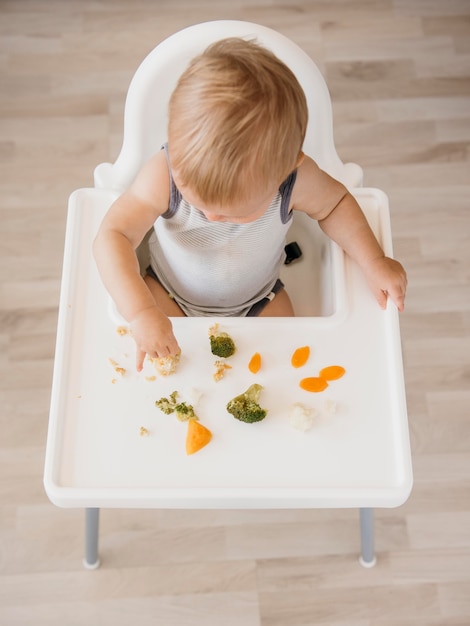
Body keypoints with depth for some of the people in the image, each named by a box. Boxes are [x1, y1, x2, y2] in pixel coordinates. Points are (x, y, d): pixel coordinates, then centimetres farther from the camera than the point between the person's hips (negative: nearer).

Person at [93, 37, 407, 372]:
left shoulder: (297, 178, -29)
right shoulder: (164, 174, -33)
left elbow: (335, 202, -7)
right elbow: (112, 237, -34)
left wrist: (374, 262, -14)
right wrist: (142, 313, -46)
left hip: (258, 299, 1)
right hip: (170, 292, 0)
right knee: (137, 352, -18)